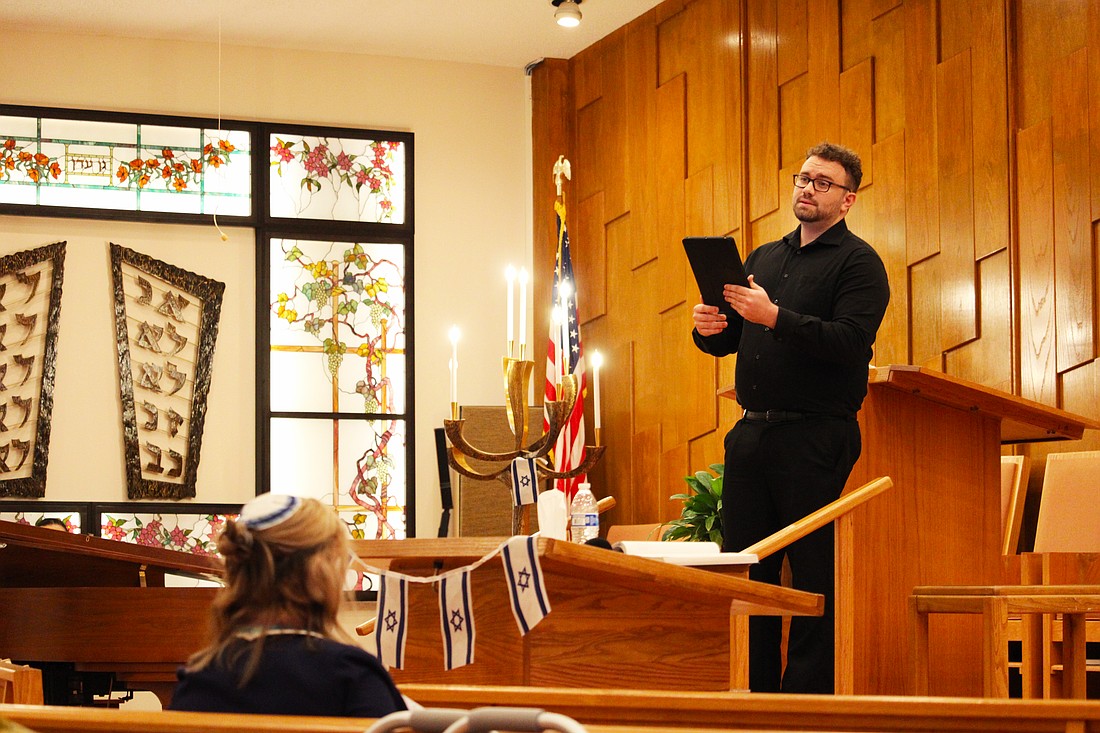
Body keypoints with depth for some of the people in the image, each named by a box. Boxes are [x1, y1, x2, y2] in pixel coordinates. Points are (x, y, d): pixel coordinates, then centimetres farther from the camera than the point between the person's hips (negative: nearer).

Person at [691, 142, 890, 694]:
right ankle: (753, 693, 13)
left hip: (816, 437, -7)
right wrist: (709, 328, -3)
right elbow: (730, 340, 21)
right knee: (743, 568, 7)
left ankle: (806, 697, -1)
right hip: (752, 432, 7)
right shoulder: (762, 258, 19)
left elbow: (849, 342, -16)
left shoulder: (858, 263, -1)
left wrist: (775, 317, -25)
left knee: (813, 576, -5)